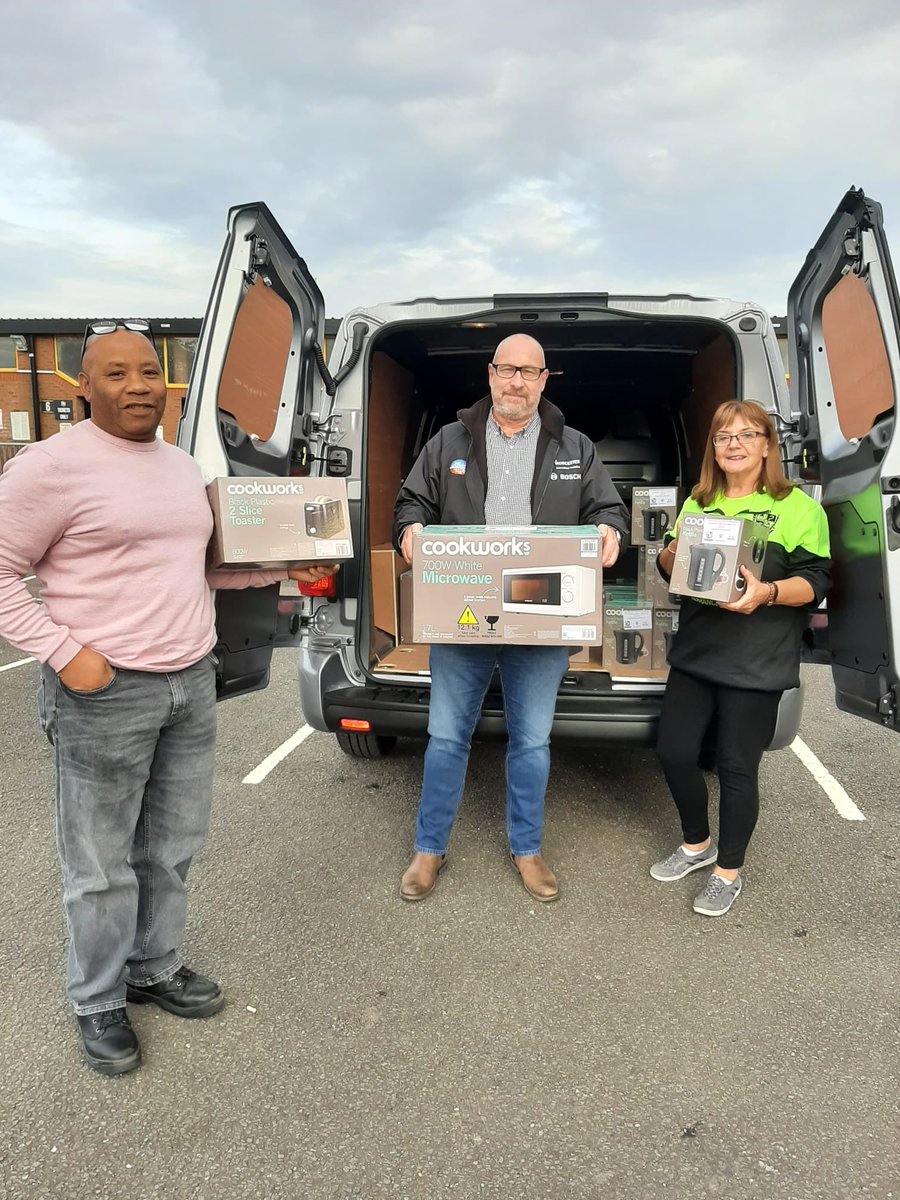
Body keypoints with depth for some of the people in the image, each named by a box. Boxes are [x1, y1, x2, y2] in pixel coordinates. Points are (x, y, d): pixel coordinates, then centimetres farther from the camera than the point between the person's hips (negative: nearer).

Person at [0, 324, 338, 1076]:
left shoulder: (183, 467, 11)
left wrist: (281, 569, 10)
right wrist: (64, 653, -18)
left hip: (193, 681, 7)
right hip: (105, 693, -7)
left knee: (173, 847, 19)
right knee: (102, 865, 7)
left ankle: (156, 968, 39)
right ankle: (99, 1003, 30)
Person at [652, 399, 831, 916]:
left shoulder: (797, 507, -2)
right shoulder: (698, 503, 13)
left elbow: (816, 580, -8)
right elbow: (668, 568, 14)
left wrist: (767, 593, -27)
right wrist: (674, 553, -9)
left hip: (755, 664, -5)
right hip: (695, 652, 5)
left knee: (736, 766, 3)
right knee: (674, 753, 7)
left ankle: (728, 871, 24)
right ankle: (697, 845, 33)